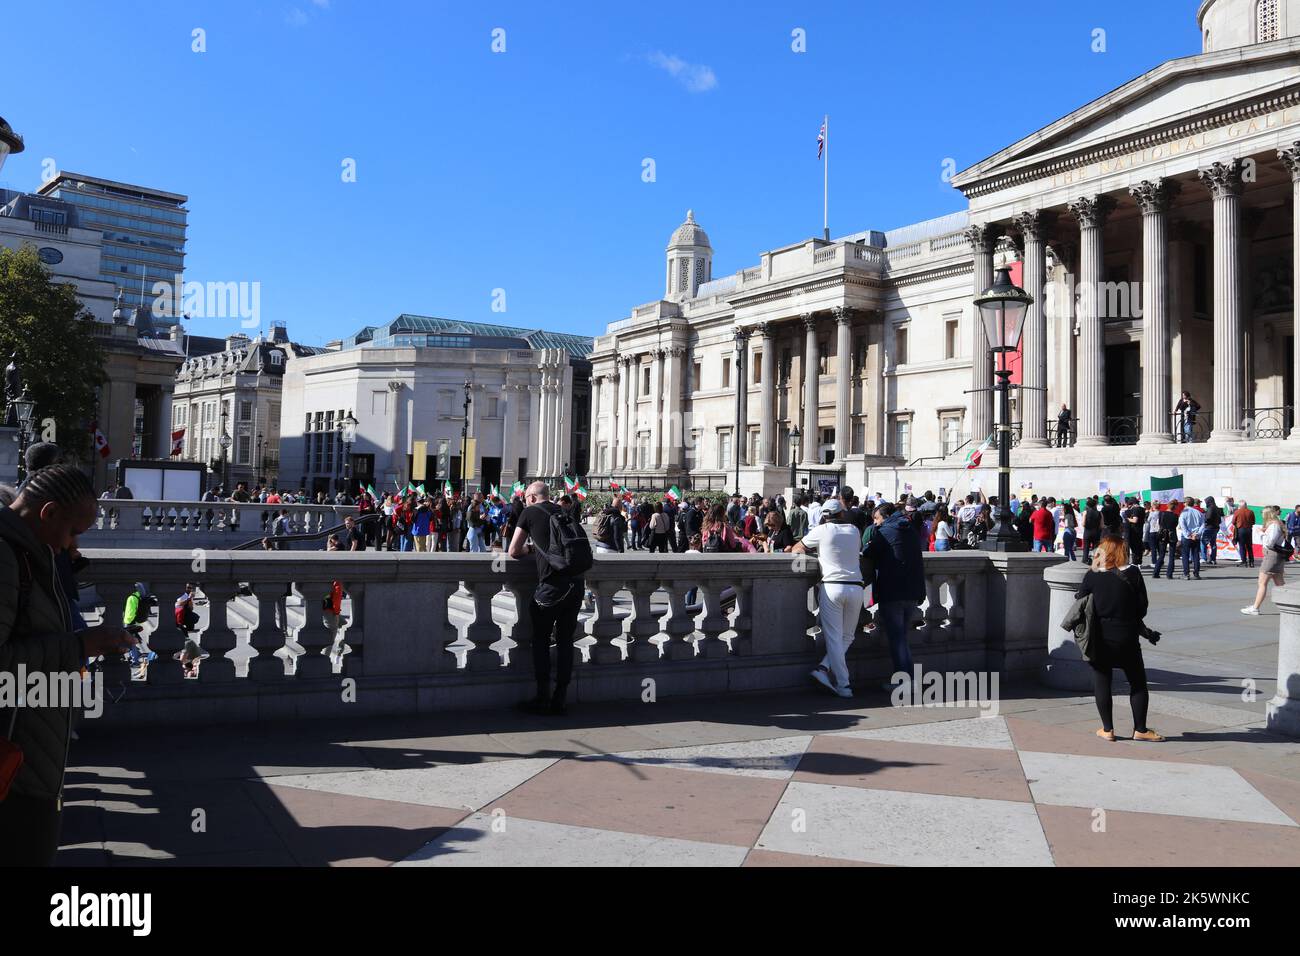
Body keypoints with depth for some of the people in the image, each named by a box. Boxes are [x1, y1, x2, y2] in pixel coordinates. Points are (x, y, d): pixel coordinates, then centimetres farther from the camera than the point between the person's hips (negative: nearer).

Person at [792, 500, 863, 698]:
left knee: (834, 638, 1)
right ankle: (824, 669, -1)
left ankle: (843, 685, -1)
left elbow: (797, 549, 14)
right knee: (847, 636, 13)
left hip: (832, 587, -3)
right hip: (855, 587, 3)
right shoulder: (854, 531, 12)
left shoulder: (822, 531, 2)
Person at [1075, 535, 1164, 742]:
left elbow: (1079, 600, 3)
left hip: (1100, 639, 0)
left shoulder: (1093, 576, -9)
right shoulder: (1133, 574, -7)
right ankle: (1140, 729, 16)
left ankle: (1107, 729, 14)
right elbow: (1142, 608, -3)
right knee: (1138, 683, 13)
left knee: (1101, 683, 9)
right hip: (1127, 639, 0)